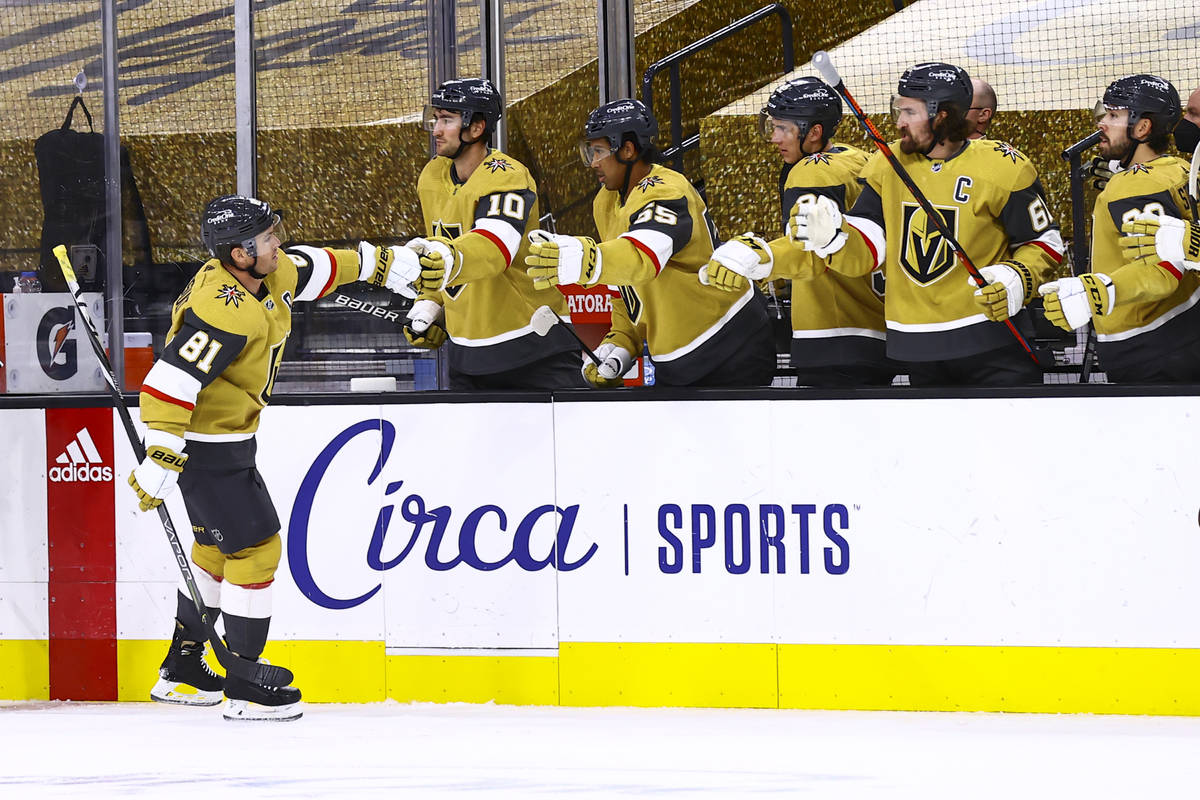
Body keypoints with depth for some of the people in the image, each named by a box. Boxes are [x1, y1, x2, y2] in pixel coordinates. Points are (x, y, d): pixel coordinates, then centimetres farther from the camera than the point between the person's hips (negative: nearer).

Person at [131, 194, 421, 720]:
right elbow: (170, 380, -35)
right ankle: (244, 690, -1)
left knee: (218, 544, 21)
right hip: (204, 446, -11)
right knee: (255, 545, -7)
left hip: (227, 439, 11)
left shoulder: (268, 273, -2)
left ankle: (181, 672, 33)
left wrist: (382, 263, 30)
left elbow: (317, 268, 19)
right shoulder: (225, 311, -30)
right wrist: (161, 459, -39)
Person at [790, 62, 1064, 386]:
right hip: (918, 345, 4)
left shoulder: (1002, 167, -9)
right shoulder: (887, 165, 3)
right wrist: (831, 238, -22)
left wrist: (1017, 278, -18)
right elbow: (867, 250, -2)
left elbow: (1044, 241, 0)